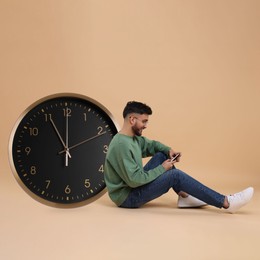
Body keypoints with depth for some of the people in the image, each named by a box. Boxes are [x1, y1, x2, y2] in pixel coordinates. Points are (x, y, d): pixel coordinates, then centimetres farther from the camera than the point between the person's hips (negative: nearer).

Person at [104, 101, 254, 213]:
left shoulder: (133, 137, 4)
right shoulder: (122, 145, -25)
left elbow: (152, 145, 22)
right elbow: (134, 180, -28)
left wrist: (169, 150, 0)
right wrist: (162, 168, -16)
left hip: (134, 187, 10)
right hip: (127, 197, -10)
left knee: (161, 155, 7)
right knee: (175, 175, -18)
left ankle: (184, 197, 4)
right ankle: (226, 203, -17)